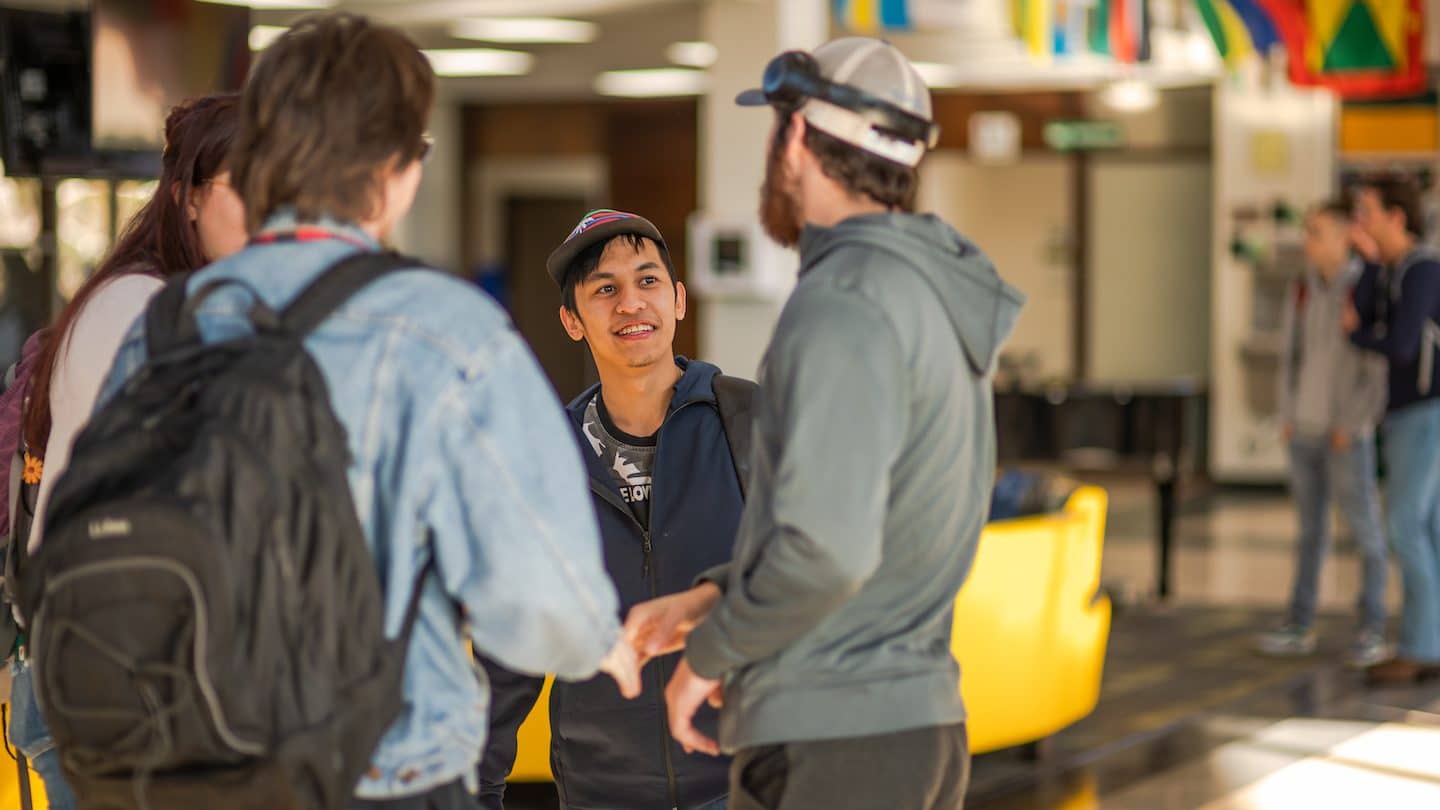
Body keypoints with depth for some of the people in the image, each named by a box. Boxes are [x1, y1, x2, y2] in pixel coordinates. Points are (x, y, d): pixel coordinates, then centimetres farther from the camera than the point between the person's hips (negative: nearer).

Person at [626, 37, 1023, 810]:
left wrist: (710, 651, -10)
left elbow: (825, 549, -26)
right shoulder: (933, 294, 13)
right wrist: (715, 598, 14)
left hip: (827, 746, -9)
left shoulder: (843, 305, -17)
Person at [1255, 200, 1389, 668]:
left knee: (1364, 528, 0)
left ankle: (1372, 634, 7)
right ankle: (1299, 628, 17)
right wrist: (1287, 416, 5)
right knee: (1311, 527, 11)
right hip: (1305, 432, 6)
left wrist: (1351, 425, -16)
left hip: (1347, 434, -6)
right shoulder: (1303, 291, 8)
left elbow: (1382, 367, -14)